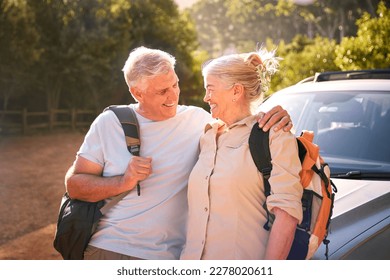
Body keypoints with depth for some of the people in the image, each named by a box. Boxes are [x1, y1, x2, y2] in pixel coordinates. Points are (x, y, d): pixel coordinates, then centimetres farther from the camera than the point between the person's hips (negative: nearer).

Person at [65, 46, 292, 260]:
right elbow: (74, 185, 0)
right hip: (105, 249, 1)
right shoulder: (109, 123, -2)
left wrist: (274, 120, -16)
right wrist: (123, 182, -17)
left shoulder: (197, 120, -3)